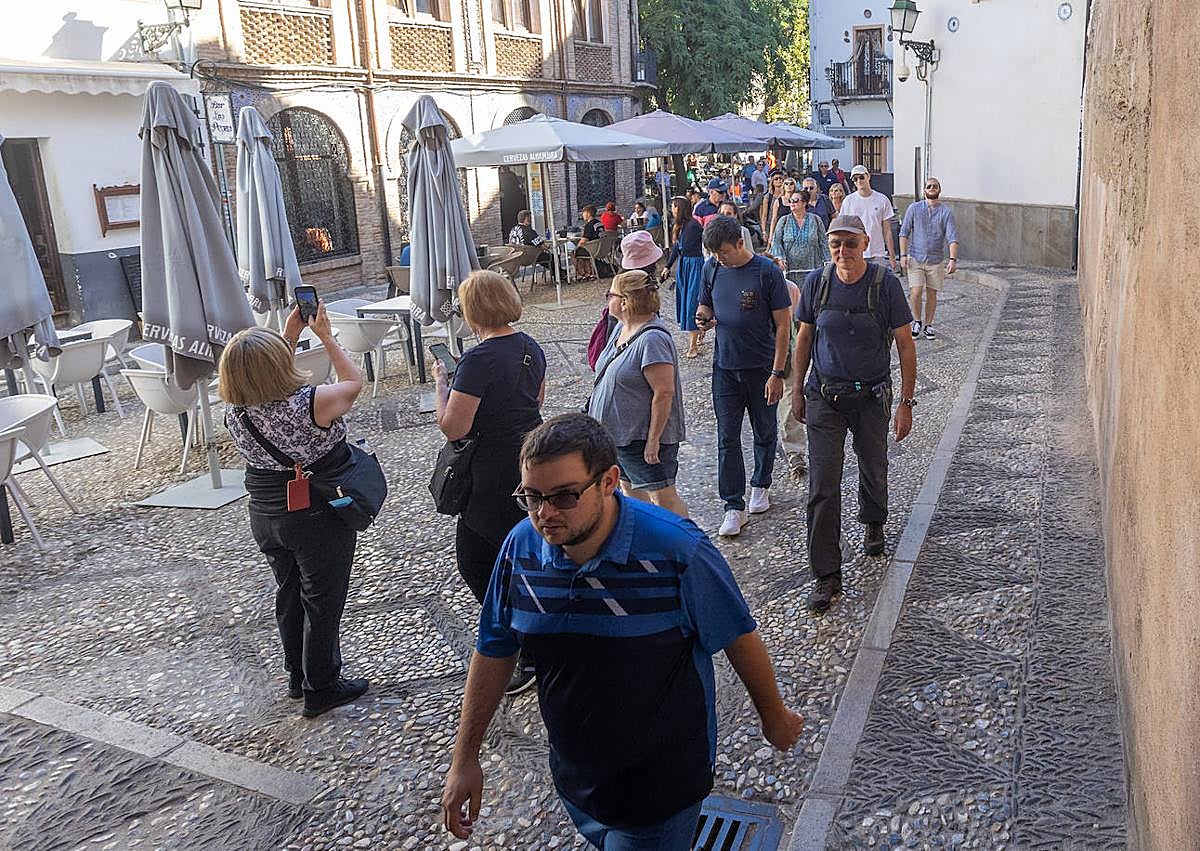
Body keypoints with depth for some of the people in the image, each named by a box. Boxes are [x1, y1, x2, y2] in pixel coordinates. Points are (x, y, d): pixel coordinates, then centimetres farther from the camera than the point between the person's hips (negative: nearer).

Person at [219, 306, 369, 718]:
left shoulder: (235, 412, -9)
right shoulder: (309, 404, -27)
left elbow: (271, 392, 13)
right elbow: (354, 382, -9)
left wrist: (290, 335, 9)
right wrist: (325, 335, -2)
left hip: (265, 518, 6)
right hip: (318, 518, -6)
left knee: (289, 595, 23)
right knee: (322, 601, 10)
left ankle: (298, 676, 39)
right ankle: (321, 688, 23)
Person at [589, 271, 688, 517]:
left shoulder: (652, 340, -25)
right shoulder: (622, 327, 5)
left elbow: (664, 393, -26)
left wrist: (653, 439, -24)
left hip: (643, 436, -10)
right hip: (617, 431, 10)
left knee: (662, 497, -3)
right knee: (629, 487, 21)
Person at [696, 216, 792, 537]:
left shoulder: (767, 272, -12)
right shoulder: (713, 269, 1)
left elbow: (783, 325, -10)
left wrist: (777, 373, -14)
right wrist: (703, 316, -11)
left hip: (761, 368, -3)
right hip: (725, 367, 3)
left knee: (765, 432, 15)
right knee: (727, 438, 0)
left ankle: (760, 486, 37)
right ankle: (734, 505, 7)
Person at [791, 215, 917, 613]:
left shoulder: (885, 283, -11)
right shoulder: (816, 281, -5)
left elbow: (905, 345, -6)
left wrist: (906, 403, -8)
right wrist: (797, 391, 9)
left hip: (871, 397, 0)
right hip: (824, 397, 1)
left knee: (873, 471, 19)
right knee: (823, 486, -6)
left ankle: (873, 523, 53)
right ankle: (826, 575, 2)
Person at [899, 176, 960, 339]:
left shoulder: (946, 212, -1)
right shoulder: (914, 208, 1)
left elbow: (952, 238, -7)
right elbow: (904, 233, 2)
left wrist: (953, 259, -19)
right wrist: (903, 255, -8)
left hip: (936, 260, 1)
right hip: (915, 258, -1)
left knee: (931, 293, 6)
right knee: (915, 292, -9)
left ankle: (928, 324, 21)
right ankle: (917, 322, 13)